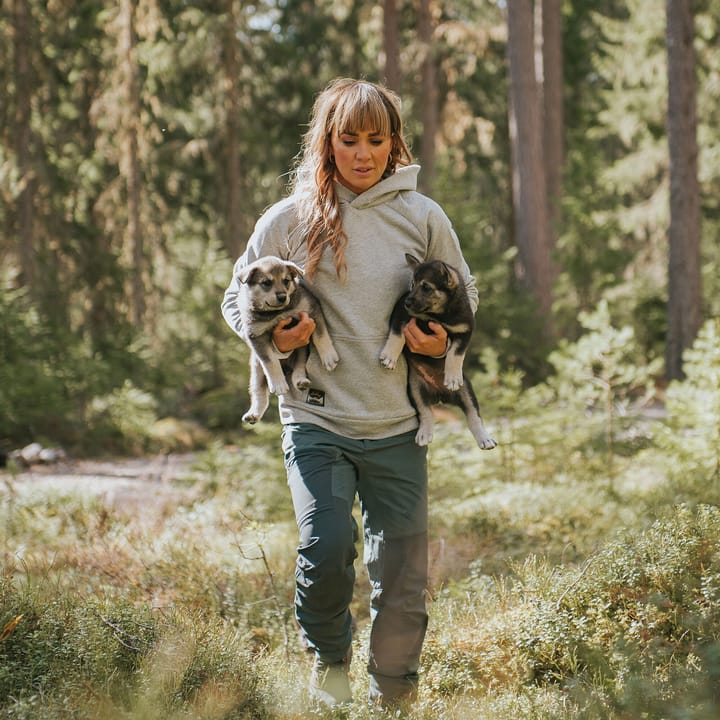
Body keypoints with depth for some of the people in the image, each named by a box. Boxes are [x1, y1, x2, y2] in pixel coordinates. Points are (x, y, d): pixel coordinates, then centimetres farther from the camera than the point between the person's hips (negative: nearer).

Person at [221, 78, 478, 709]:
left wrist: (444, 338, -3)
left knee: (403, 574, 4)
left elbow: (465, 294, 16)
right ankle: (329, 656, 12)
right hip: (316, 419, -1)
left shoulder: (423, 218, 2)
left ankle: (395, 697, 24)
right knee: (325, 550, -19)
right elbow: (237, 299, 10)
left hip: (399, 426, 2)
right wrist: (274, 335, -9)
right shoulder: (288, 221, -1)